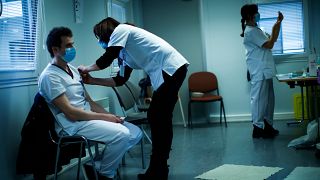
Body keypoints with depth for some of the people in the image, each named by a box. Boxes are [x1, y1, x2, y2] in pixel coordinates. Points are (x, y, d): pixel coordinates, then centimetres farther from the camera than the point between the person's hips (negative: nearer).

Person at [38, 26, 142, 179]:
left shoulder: (73, 69, 17)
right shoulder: (49, 76, -11)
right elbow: (71, 113, -18)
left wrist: (109, 115, 0)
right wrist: (104, 117, -14)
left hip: (90, 118, 9)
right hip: (73, 125, -9)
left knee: (136, 133, -3)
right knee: (122, 135, -26)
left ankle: (96, 165, 5)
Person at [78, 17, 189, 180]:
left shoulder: (120, 30, -1)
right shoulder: (124, 52, 23)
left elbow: (107, 59, -9)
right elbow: (120, 80, 22)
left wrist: (86, 69, 8)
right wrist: (92, 80, 22)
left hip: (172, 68, -9)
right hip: (164, 74, 9)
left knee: (157, 118, -7)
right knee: (157, 118, 11)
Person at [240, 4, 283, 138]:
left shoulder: (256, 30, 17)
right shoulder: (250, 31, -14)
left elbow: (271, 40, 21)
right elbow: (269, 45, -17)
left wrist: (277, 24, 14)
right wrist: (277, 26, -9)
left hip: (265, 71, 10)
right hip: (259, 72, -10)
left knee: (268, 99, 13)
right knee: (259, 99, -6)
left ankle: (267, 126, 20)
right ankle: (258, 129, -1)